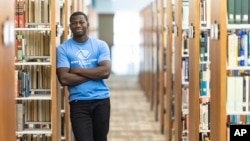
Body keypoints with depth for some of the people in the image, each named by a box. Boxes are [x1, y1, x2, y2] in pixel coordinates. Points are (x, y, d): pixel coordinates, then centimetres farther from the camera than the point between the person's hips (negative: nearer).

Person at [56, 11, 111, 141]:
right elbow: (64, 79, -13)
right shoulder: (63, 49, -2)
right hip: (78, 103, -2)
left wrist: (77, 70, -12)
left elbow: (105, 71, -12)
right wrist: (94, 74, -11)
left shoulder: (100, 45, 2)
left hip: (101, 100, 2)